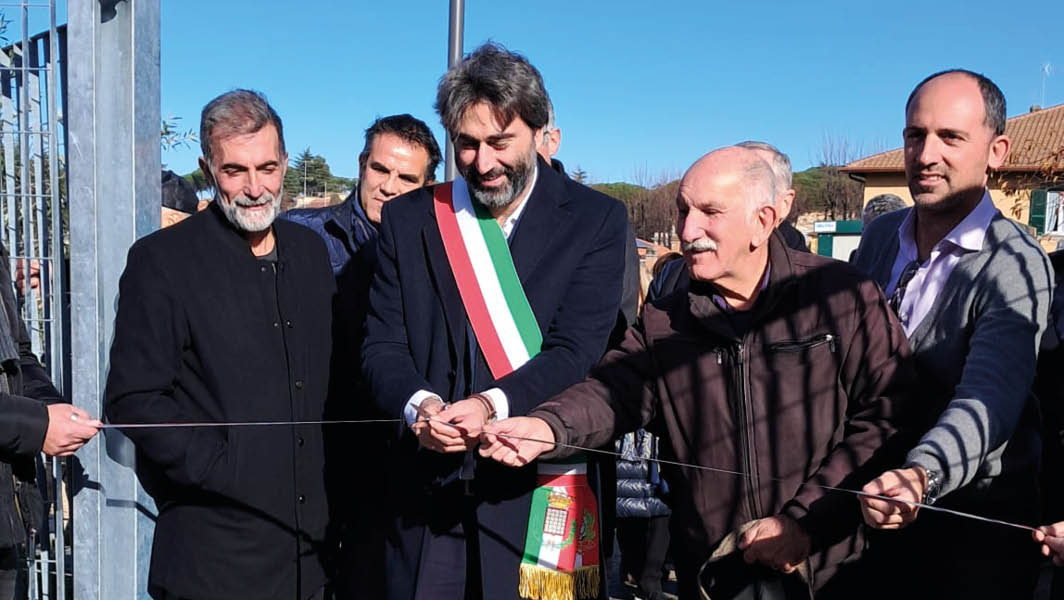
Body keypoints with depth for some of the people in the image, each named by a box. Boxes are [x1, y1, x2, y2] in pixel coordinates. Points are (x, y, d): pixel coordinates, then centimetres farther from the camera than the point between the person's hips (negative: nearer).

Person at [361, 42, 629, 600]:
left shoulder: (596, 220, -2)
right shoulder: (408, 218, 5)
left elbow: (578, 349, -10)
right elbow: (381, 345, 2)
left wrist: (491, 404, -25)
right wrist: (420, 404, -19)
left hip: (539, 488, -2)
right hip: (429, 485, 2)